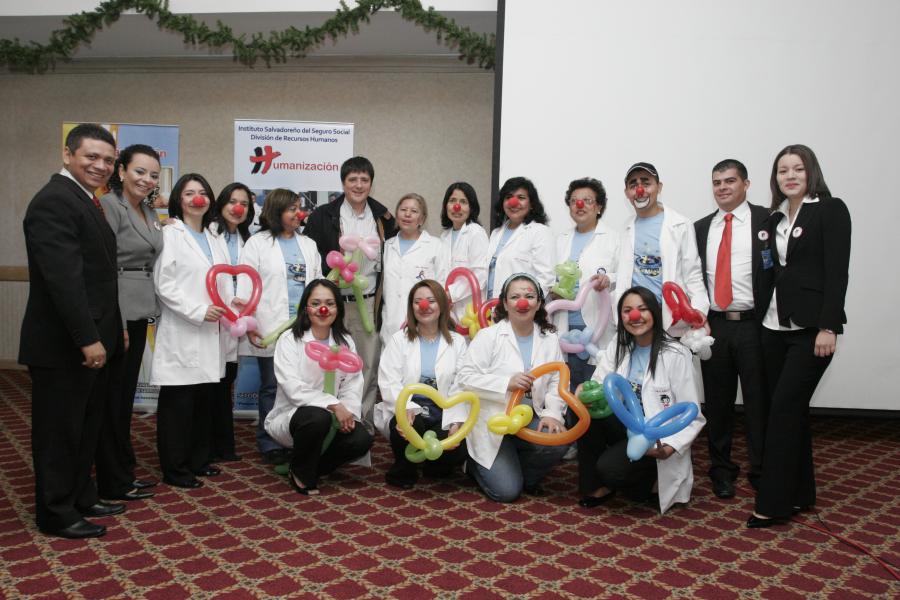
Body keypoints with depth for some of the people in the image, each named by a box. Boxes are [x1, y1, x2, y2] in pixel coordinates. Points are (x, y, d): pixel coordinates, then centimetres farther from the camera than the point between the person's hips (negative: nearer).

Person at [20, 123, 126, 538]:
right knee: (59, 431, 5)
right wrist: (87, 339, -23)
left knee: (86, 427, 19)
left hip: (91, 340, 10)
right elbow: (64, 278, -24)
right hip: (63, 346, -10)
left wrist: (109, 330, 16)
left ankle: (81, 498, 34)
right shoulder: (54, 201, -18)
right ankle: (56, 514, 20)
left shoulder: (86, 201, 14)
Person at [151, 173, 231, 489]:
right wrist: (199, 311, -17)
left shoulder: (211, 238, 17)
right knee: (178, 402, -1)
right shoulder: (170, 234, -4)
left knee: (204, 398, 11)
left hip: (209, 333, 7)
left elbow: (222, 280, 17)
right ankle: (174, 468, 10)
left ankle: (198, 460, 24)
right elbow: (164, 285, -11)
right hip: (181, 332, -7)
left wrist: (231, 303, -2)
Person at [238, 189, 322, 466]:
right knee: (272, 386, 5)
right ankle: (270, 444, 15)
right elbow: (246, 286, -3)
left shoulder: (308, 244, 16)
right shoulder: (258, 243, 2)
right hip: (271, 328, -3)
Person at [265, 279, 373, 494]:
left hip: (335, 417, 4)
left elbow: (353, 385, -1)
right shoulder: (289, 339, -9)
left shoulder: (345, 341, 6)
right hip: (291, 416, -4)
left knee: (362, 440, -22)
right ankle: (301, 474, -7)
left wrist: (348, 412, -21)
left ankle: (312, 466, 6)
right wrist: (334, 405, -28)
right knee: (318, 417, -37)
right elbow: (293, 388, -20)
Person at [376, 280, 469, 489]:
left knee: (458, 450, -26)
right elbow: (388, 382, -8)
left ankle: (434, 466, 13)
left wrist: (456, 421, -20)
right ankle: (403, 470, -1)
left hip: (441, 417, 1)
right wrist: (406, 407, -29)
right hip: (407, 412, -1)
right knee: (410, 426, -36)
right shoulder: (399, 339, 5)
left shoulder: (457, 342, 8)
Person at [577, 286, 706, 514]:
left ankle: (646, 481, 7)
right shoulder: (618, 347, 4)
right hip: (625, 426, 5)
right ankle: (597, 486, -6)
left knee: (609, 468, -28)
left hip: (656, 438, -5)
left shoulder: (676, 354, -11)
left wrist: (670, 447, -27)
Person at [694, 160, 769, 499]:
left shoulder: (766, 220, 0)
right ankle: (722, 469, 23)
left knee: (758, 400, 4)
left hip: (753, 324, -3)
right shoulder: (700, 228, 11)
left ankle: (761, 472, 18)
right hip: (713, 326, 3)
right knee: (717, 401, 9)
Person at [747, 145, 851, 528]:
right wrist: (761, 318, 5)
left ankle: (773, 504, -1)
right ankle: (800, 493, 24)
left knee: (784, 407, -9)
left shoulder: (830, 210, -4)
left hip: (811, 327, -6)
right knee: (790, 409, 11)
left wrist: (828, 327, -17)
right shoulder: (775, 218, 13)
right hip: (775, 326, 6)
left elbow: (837, 272, -11)